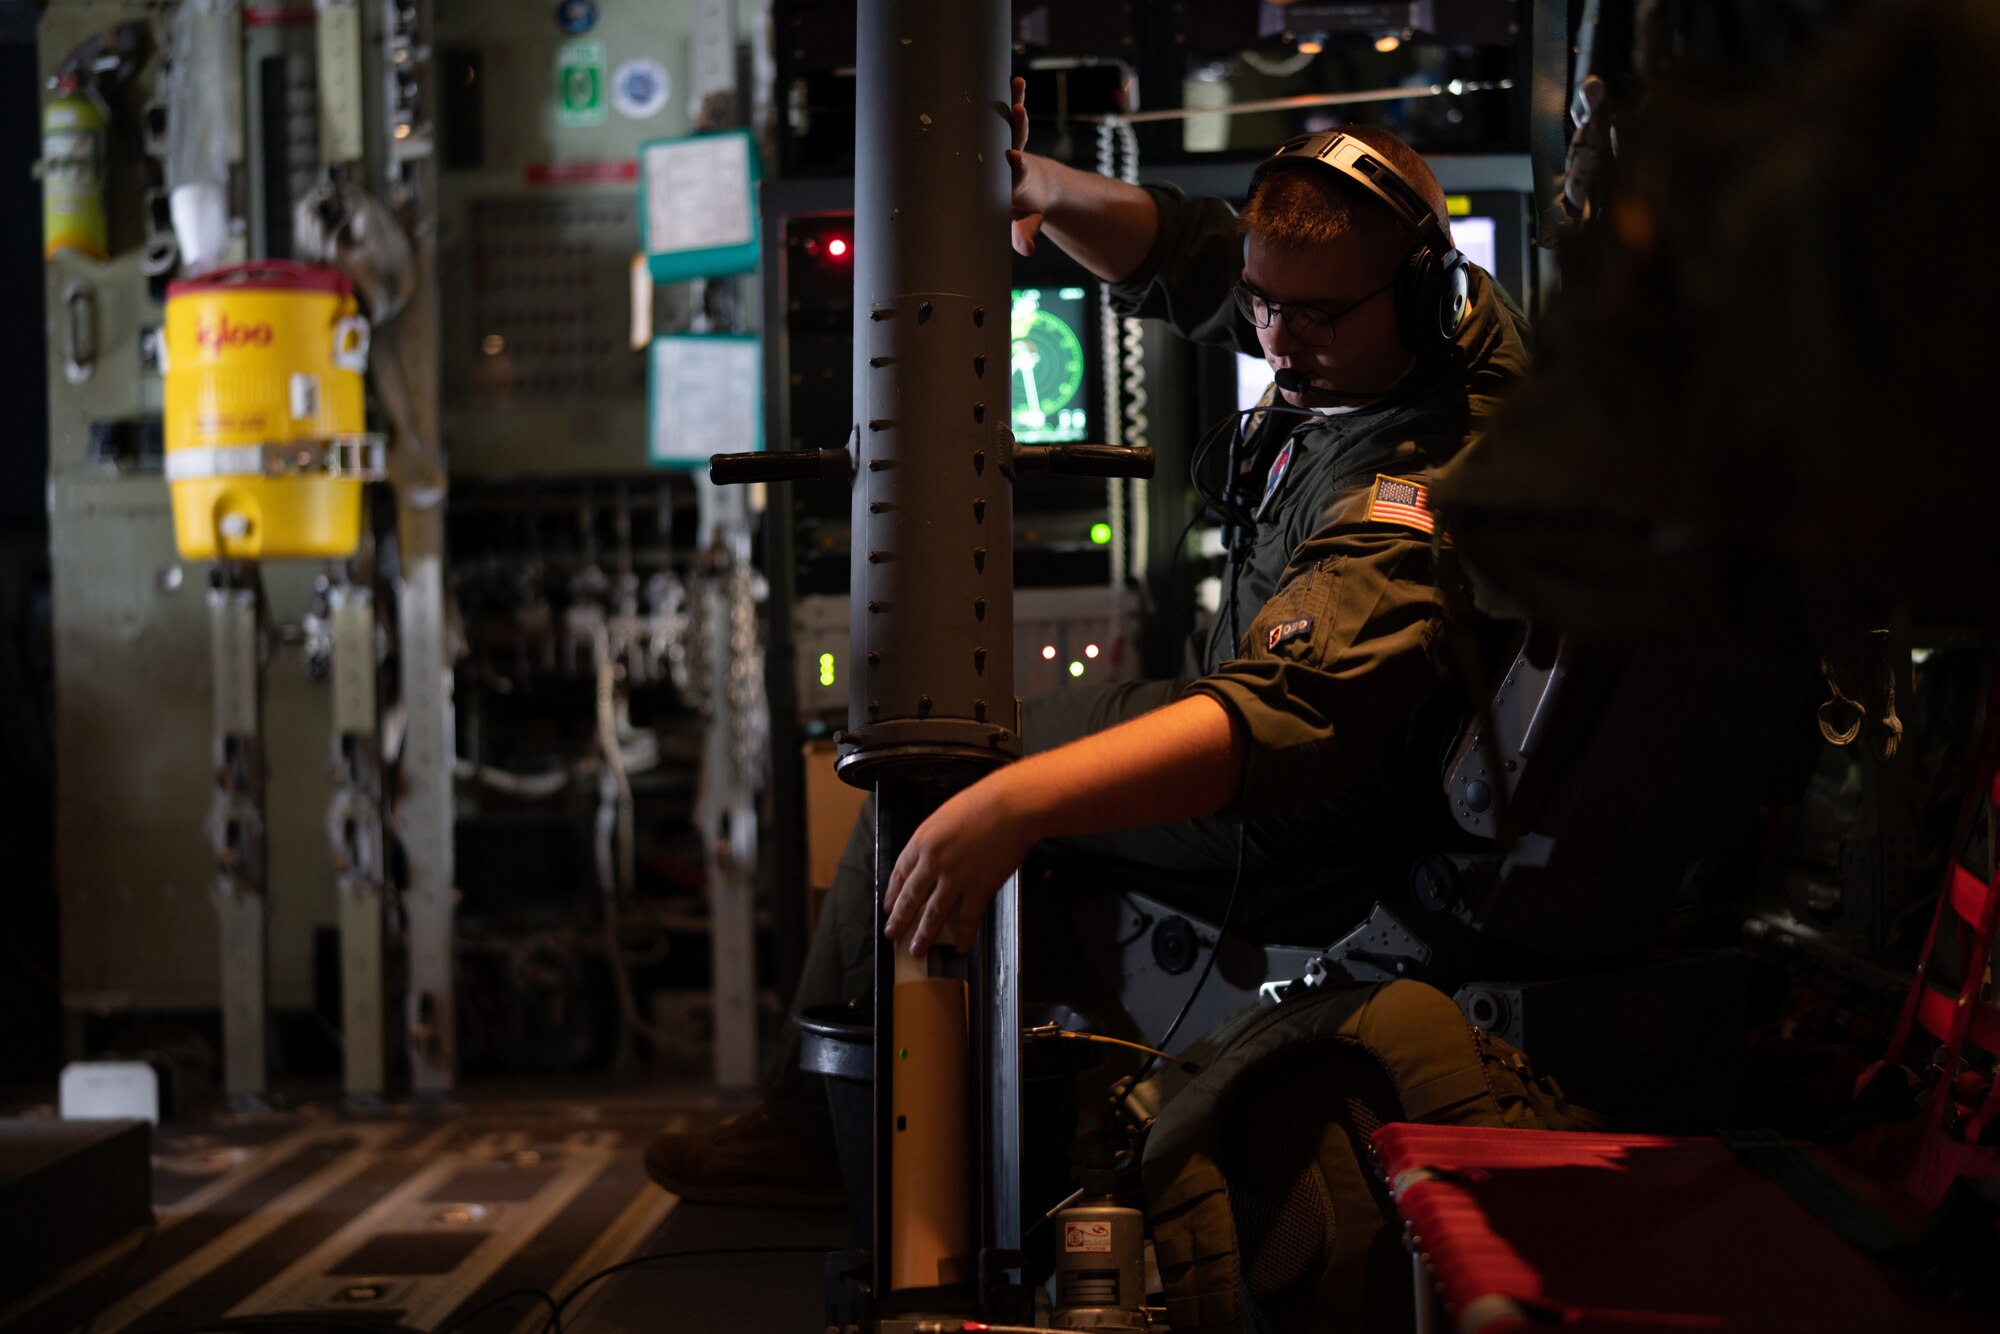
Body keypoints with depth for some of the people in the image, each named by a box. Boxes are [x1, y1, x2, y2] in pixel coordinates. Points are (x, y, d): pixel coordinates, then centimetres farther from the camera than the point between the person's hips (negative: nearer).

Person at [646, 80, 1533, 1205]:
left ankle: (816, 1131, 16)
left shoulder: (1425, 485, -37)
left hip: (1301, 843, -10)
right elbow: (1173, 253, 0)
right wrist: (1036, 183, -20)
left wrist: (1015, 799, -60)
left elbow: (1286, 715, -50)